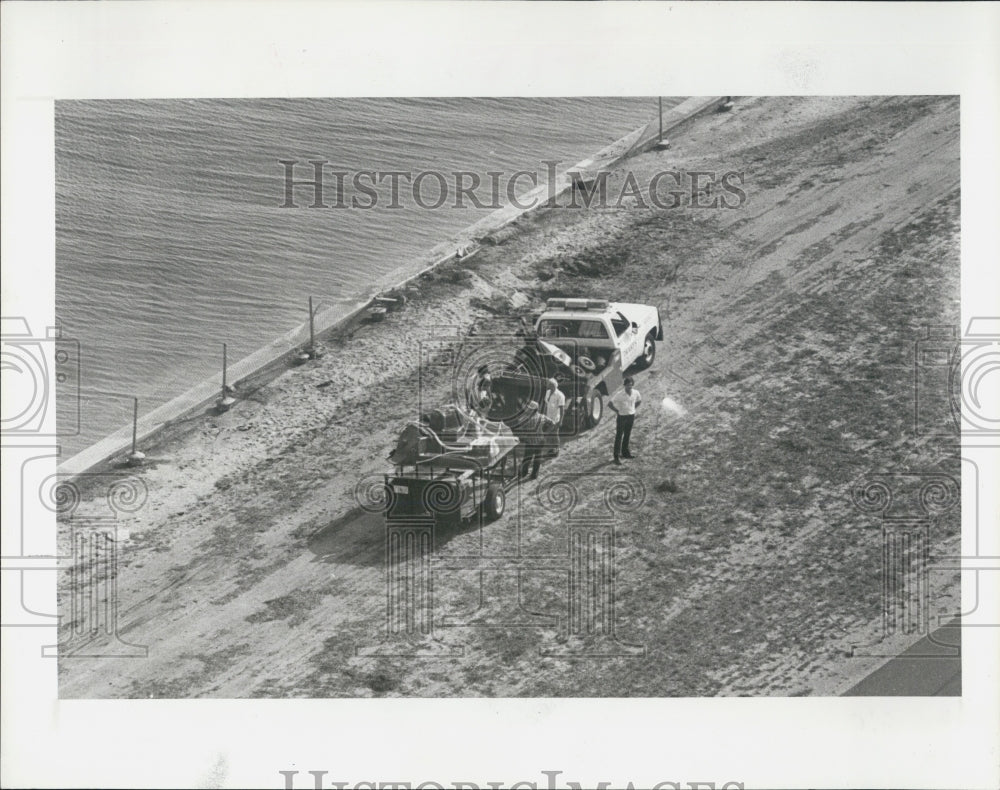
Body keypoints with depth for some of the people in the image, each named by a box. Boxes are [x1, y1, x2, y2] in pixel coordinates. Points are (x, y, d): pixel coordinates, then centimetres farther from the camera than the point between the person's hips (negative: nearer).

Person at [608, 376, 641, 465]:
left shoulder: (636, 393, -6)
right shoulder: (619, 394, -21)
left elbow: (639, 401, 17)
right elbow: (610, 403, -18)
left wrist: (633, 409, 8)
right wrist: (617, 411, -11)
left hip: (631, 416, 5)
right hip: (622, 416, -5)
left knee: (627, 435, 17)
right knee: (619, 436, -3)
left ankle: (625, 452, 32)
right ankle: (617, 456, -1)